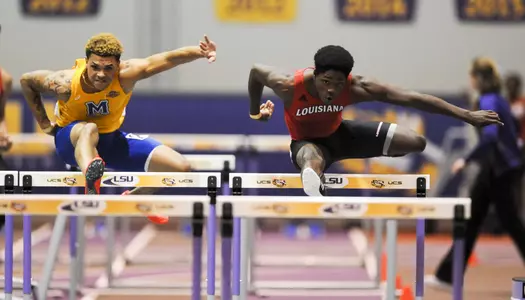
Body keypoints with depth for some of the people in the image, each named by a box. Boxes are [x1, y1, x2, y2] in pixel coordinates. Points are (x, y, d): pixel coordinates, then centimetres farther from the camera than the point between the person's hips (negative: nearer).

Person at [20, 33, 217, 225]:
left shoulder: (126, 75, -26)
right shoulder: (66, 83, -27)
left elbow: (169, 59, -37)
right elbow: (26, 80, -8)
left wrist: (201, 52, -55)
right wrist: (44, 123, -6)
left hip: (110, 139, 3)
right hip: (73, 140, -3)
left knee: (180, 167, -8)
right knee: (89, 129, -43)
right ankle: (90, 177, -74)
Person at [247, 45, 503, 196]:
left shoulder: (357, 88, -32)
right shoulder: (290, 86, -36)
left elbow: (412, 98, -30)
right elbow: (256, 71, -15)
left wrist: (466, 115, -29)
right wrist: (255, 112, 3)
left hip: (339, 133, 4)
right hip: (306, 141, -4)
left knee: (416, 142, -3)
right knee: (314, 162, -45)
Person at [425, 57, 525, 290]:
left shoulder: (489, 101, -18)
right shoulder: (498, 100, 11)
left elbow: (490, 136, -31)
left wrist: (466, 160, -30)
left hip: (500, 169, -10)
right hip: (493, 169, 10)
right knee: (470, 220, 8)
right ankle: (446, 276, 10)